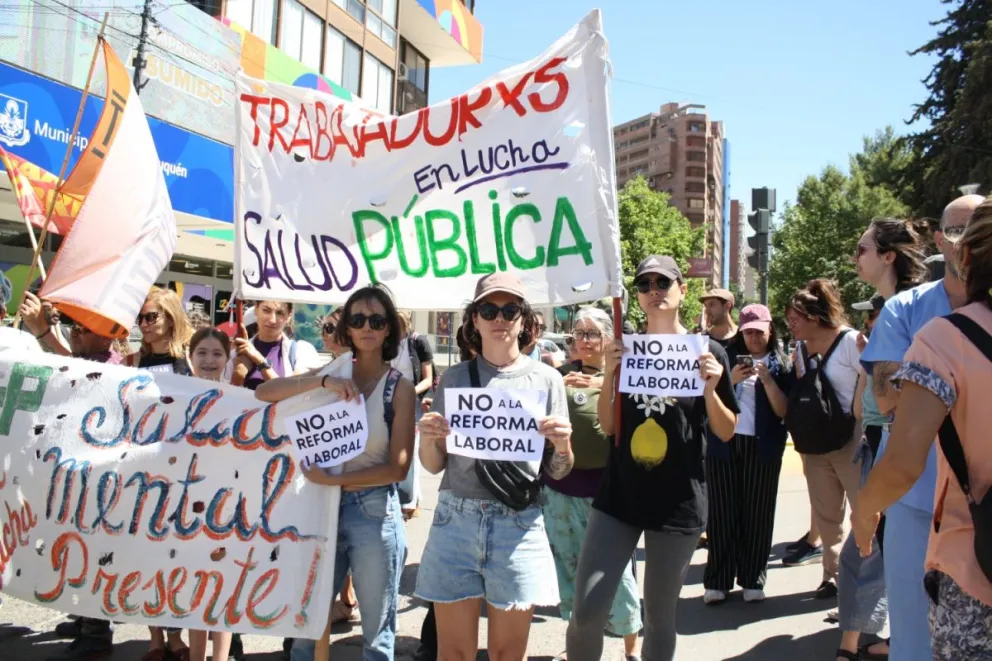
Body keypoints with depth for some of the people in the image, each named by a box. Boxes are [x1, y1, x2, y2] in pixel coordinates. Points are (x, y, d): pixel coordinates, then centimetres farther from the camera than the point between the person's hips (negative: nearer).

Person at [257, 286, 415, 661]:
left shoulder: (399, 388, -6)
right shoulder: (330, 375, 3)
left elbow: (398, 468, -11)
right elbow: (263, 393, -10)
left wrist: (336, 480, -18)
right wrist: (322, 381, -23)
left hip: (373, 511, -3)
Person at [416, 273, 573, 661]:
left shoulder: (546, 379, 4)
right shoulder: (454, 378, 6)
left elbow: (558, 472, 6)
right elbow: (434, 466, 9)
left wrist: (562, 444, -15)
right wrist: (428, 439, -11)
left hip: (518, 524, 0)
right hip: (456, 520, 1)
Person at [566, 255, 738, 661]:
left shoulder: (707, 351, -1)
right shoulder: (625, 348, 5)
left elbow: (726, 433, 2)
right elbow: (608, 427, 6)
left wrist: (710, 390, -16)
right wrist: (608, 377, -10)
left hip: (679, 502, -1)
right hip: (619, 495, 2)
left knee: (659, 615, 10)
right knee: (586, 611, -4)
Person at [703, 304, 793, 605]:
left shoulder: (781, 365, 8)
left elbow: (784, 411, -1)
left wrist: (767, 380, -13)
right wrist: (731, 380, -10)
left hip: (762, 447, -1)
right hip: (724, 444, 1)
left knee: (757, 514, 2)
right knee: (722, 513, 0)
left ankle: (753, 580, 11)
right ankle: (717, 582, 5)